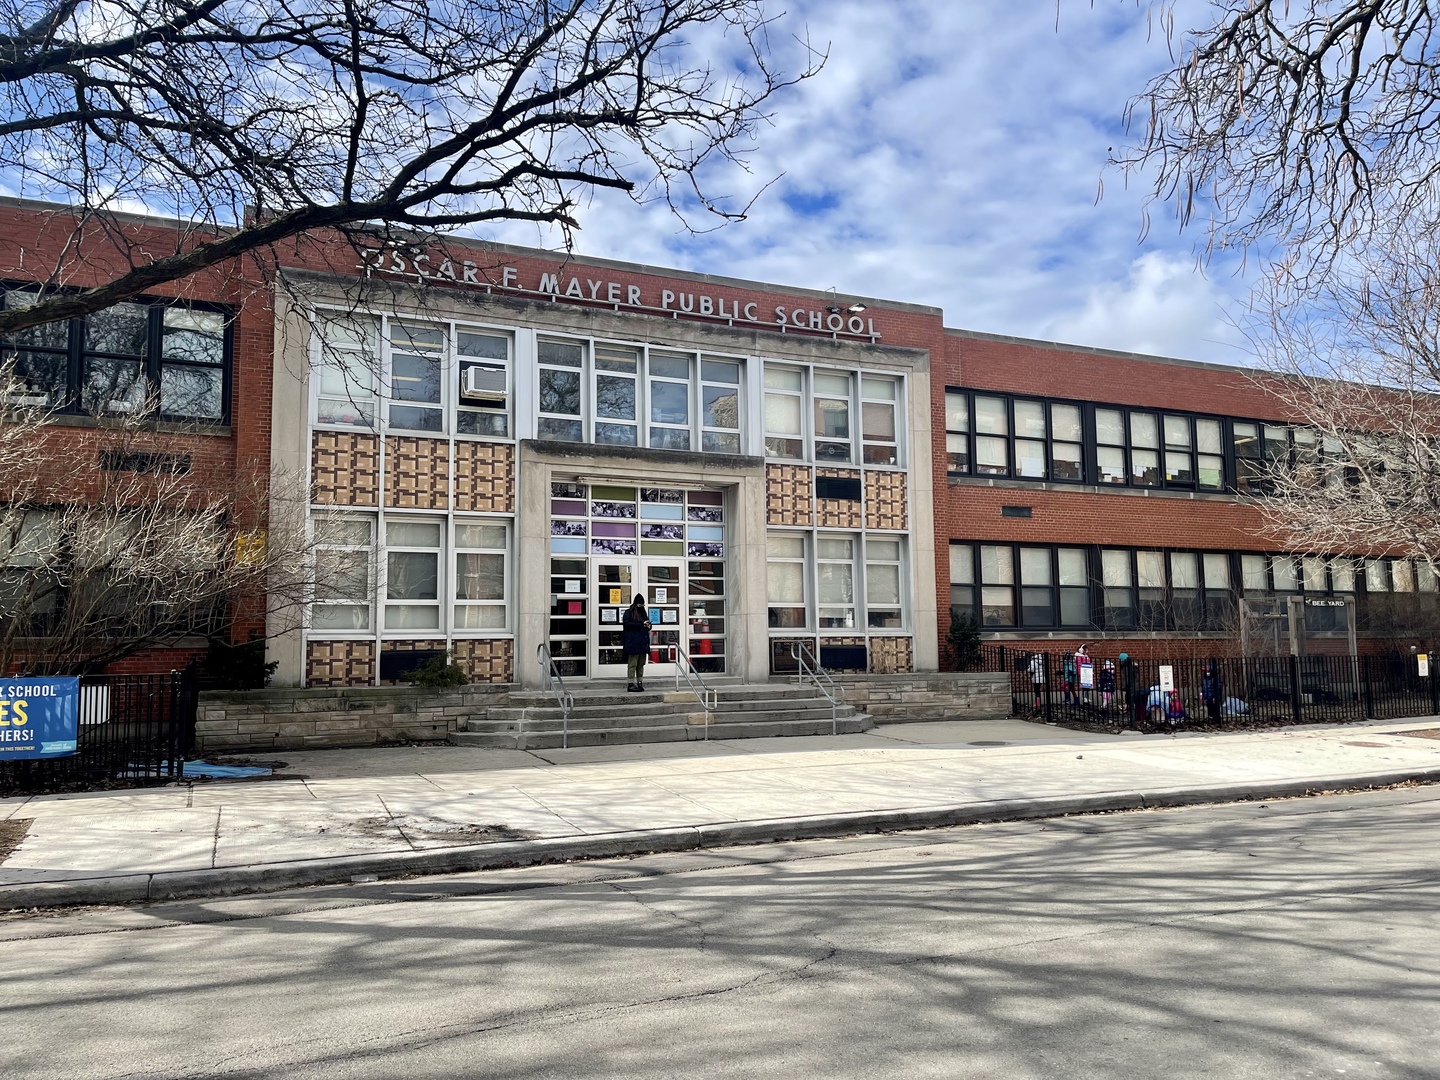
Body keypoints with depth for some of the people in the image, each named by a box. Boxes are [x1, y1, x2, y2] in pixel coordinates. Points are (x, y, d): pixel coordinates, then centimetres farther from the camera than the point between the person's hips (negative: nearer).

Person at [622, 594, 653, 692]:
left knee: (641, 664, 5)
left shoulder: (643, 613, 20)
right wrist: (641, 624, -17)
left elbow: (647, 625, 29)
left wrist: (648, 626, 3)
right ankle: (631, 684, -6)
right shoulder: (628, 612, 0)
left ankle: (640, 683, 8)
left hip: (643, 643, 7)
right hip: (632, 643, -7)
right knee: (632, 664, -8)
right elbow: (626, 623, -15)